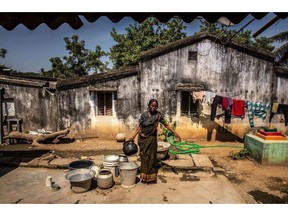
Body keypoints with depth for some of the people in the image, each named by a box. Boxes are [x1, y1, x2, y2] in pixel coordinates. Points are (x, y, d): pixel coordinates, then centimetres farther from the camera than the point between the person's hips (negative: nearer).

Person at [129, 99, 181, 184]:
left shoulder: (158, 115, -5)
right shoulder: (143, 115, -2)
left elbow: (166, 124, -4)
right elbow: (139, 127, 3)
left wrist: (175, 133, -8)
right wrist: (133, 136, 0)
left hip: (152, 139, -1)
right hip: (143, 139, 1)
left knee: (151, 157, 7)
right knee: (144, 157, 8)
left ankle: (151, 177, 19)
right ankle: (144, 177, 20)